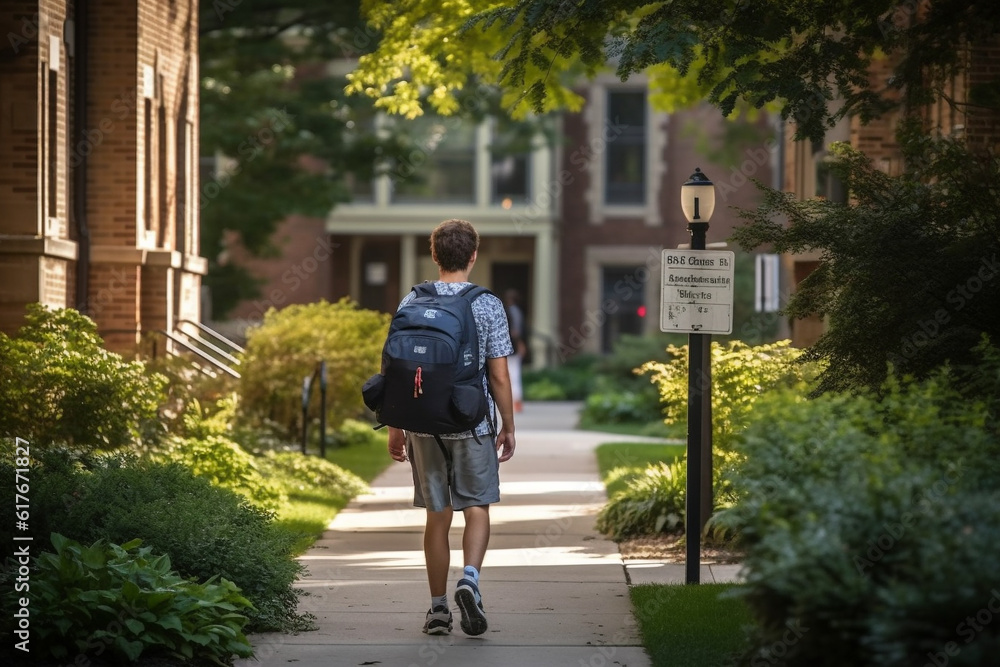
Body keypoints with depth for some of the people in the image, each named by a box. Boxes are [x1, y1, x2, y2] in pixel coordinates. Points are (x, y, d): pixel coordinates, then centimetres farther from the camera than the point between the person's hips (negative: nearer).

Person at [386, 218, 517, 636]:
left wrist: (395, 427, 10)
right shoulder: (488, 306, -5)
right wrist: (508, 426, 5)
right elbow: (499, 376, -5)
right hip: (473, 424, -2)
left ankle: (438, 609, 13)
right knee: (476, 507, 8)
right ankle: (470, 578, -17)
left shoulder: (412, 303, 0)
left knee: (437, 515, 10)